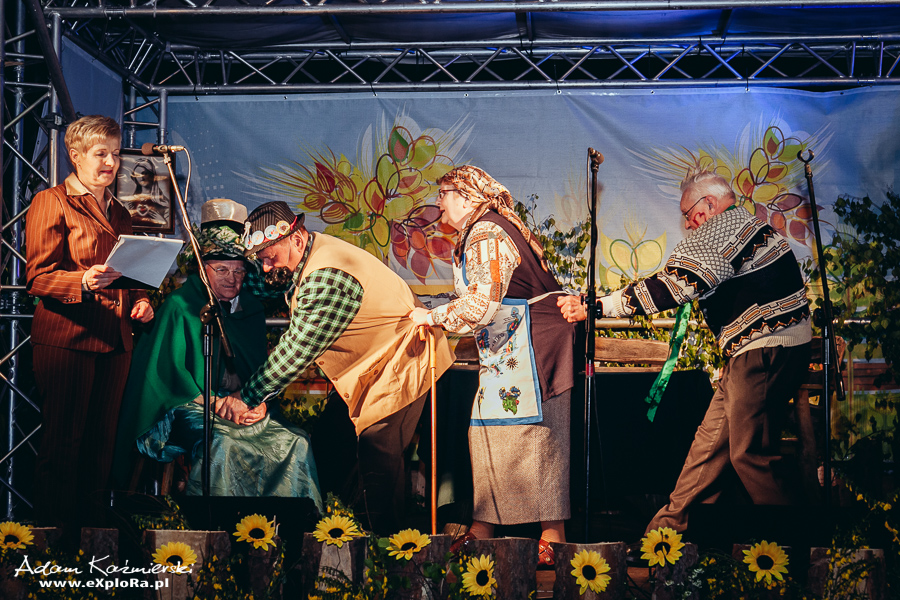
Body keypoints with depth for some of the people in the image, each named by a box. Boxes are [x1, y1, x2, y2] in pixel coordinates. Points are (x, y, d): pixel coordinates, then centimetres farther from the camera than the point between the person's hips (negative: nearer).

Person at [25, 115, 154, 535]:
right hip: (65, 338, -6)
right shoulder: (52, 202, 0)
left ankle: (89, 513, 13)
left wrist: (140, 301, 10)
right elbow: (38, 277, -7)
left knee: (101, 439, 6)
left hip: (114, 340, 7)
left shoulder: (119, 213, 22)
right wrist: (84, 282, -24)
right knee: (62, 439, -5)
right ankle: (54, 530, 2)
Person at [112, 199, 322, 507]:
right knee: (222, 445, -37)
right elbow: (169, 370, -4)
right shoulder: (179, 305, 1)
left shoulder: (251, 308, 16)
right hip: (195, 405, -4)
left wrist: (261, 401, -6)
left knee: (295, 443, -22)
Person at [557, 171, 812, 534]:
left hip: (767, 350, -11)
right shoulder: (747, 225, 22)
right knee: (711, 440, 11)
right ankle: (672, 524, 15)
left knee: (749, 451, -8)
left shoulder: (724, 228, -12)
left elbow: (673, 286, -22)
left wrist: (596, 307, -21)